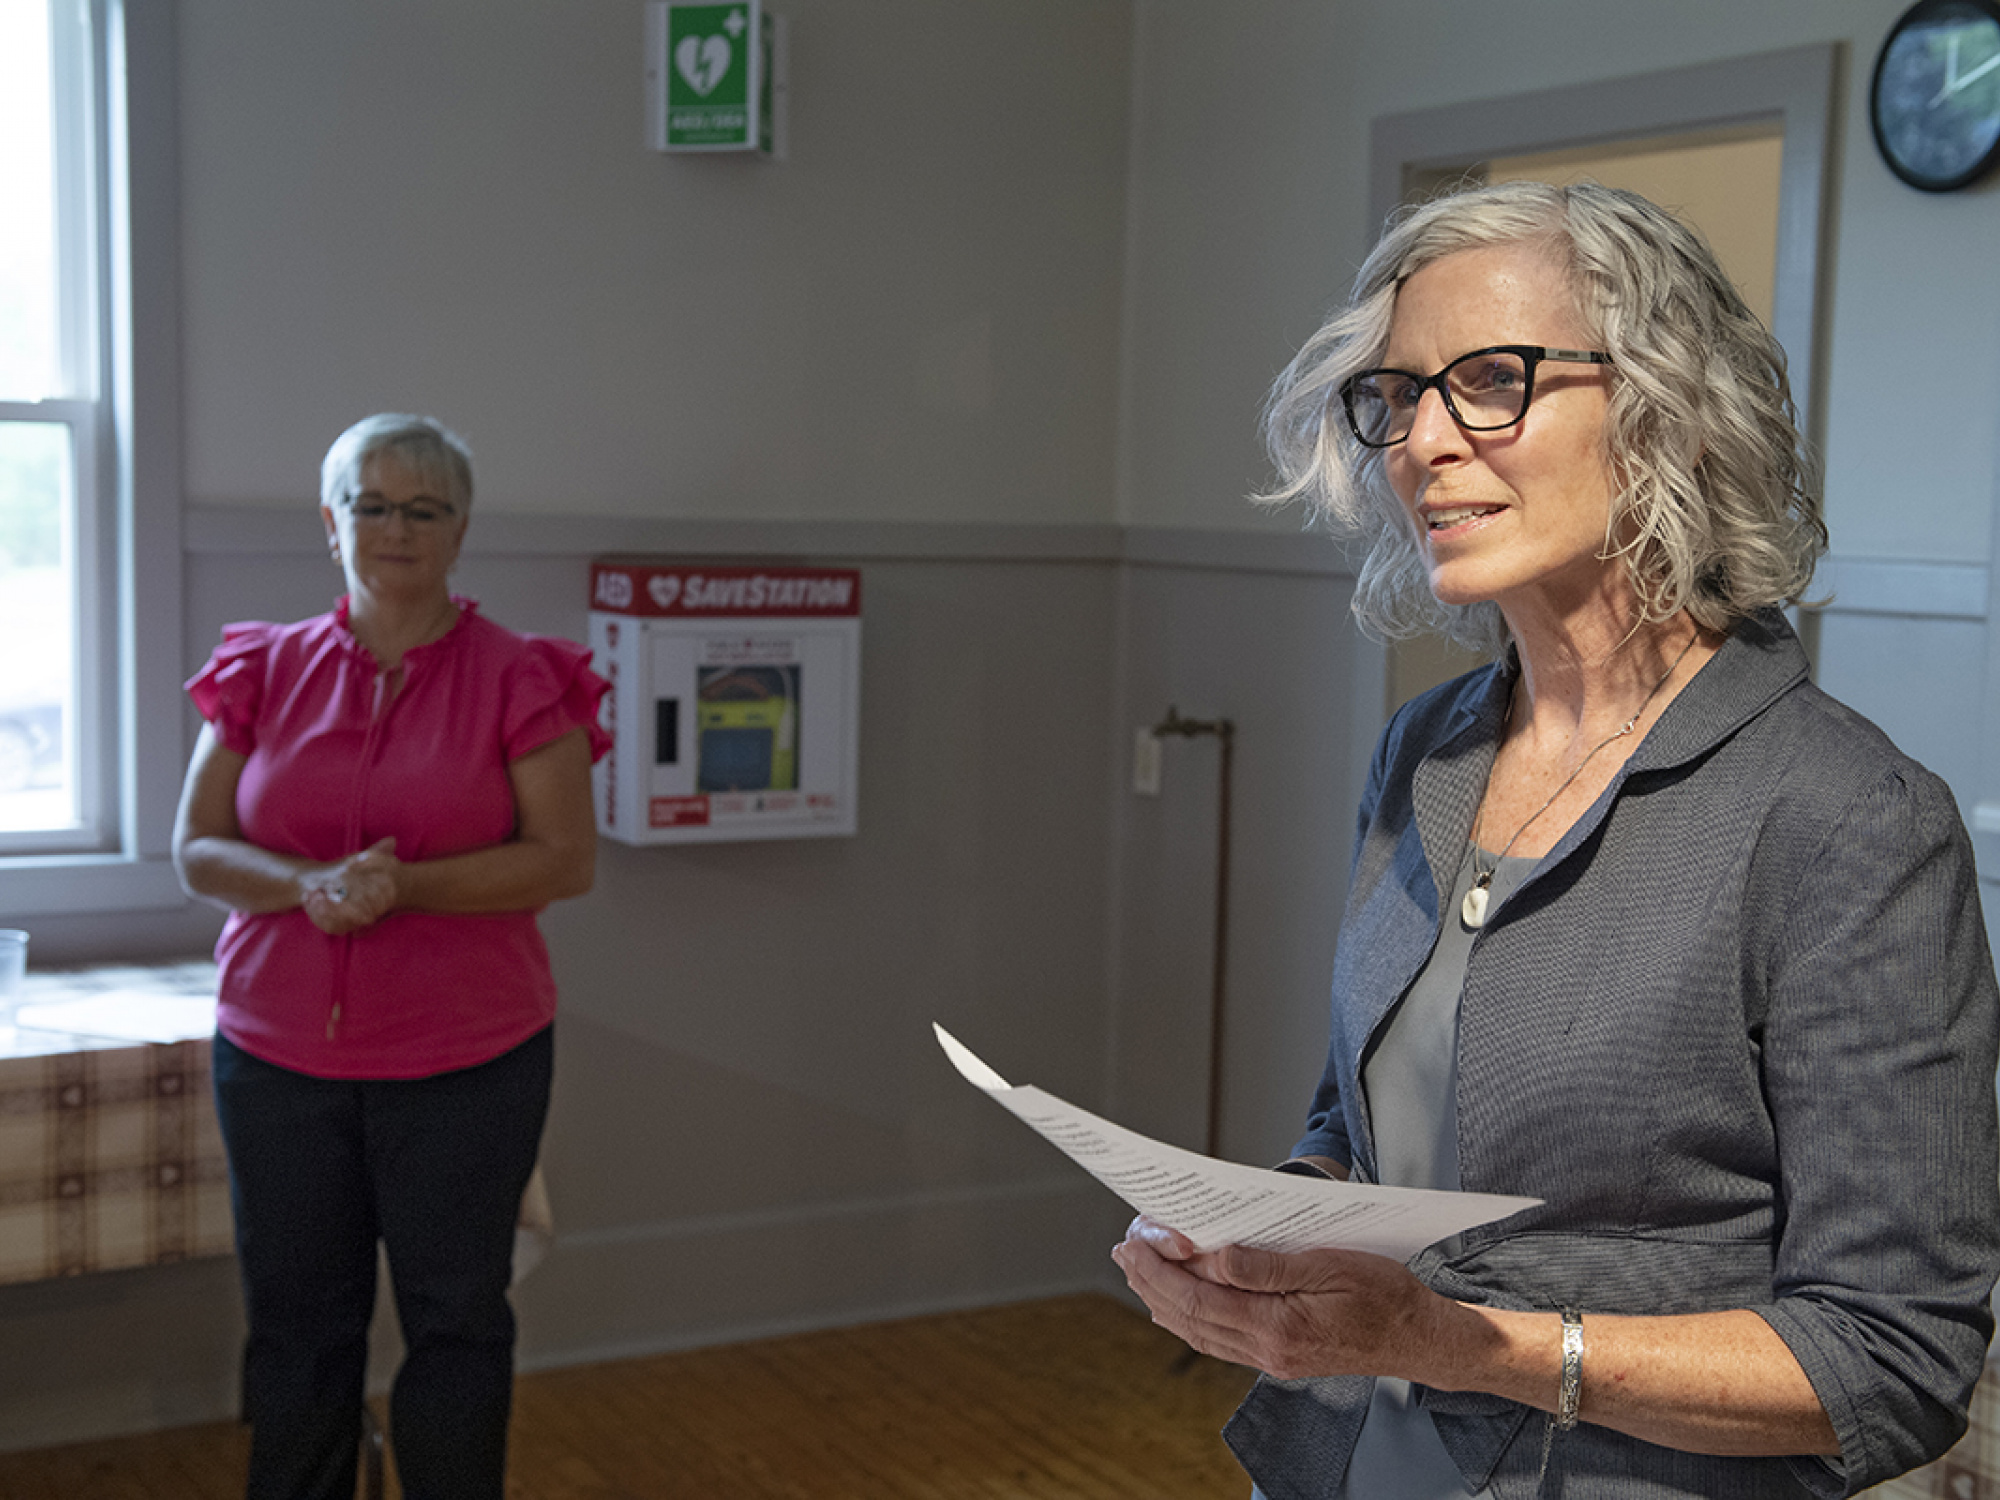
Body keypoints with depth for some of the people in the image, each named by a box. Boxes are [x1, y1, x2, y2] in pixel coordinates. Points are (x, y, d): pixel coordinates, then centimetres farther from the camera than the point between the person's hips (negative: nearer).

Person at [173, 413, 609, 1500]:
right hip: (277, 1054, 3)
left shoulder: (518, 679, -4)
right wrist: (312, 885, -16)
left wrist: (402, 885, -19)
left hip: (466, 1058, -2)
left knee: (455, 1320, 7)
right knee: (295, 1325, 12)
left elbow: (566, 859, -8)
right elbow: (197, 849, 3)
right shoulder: (265, 672, 5)